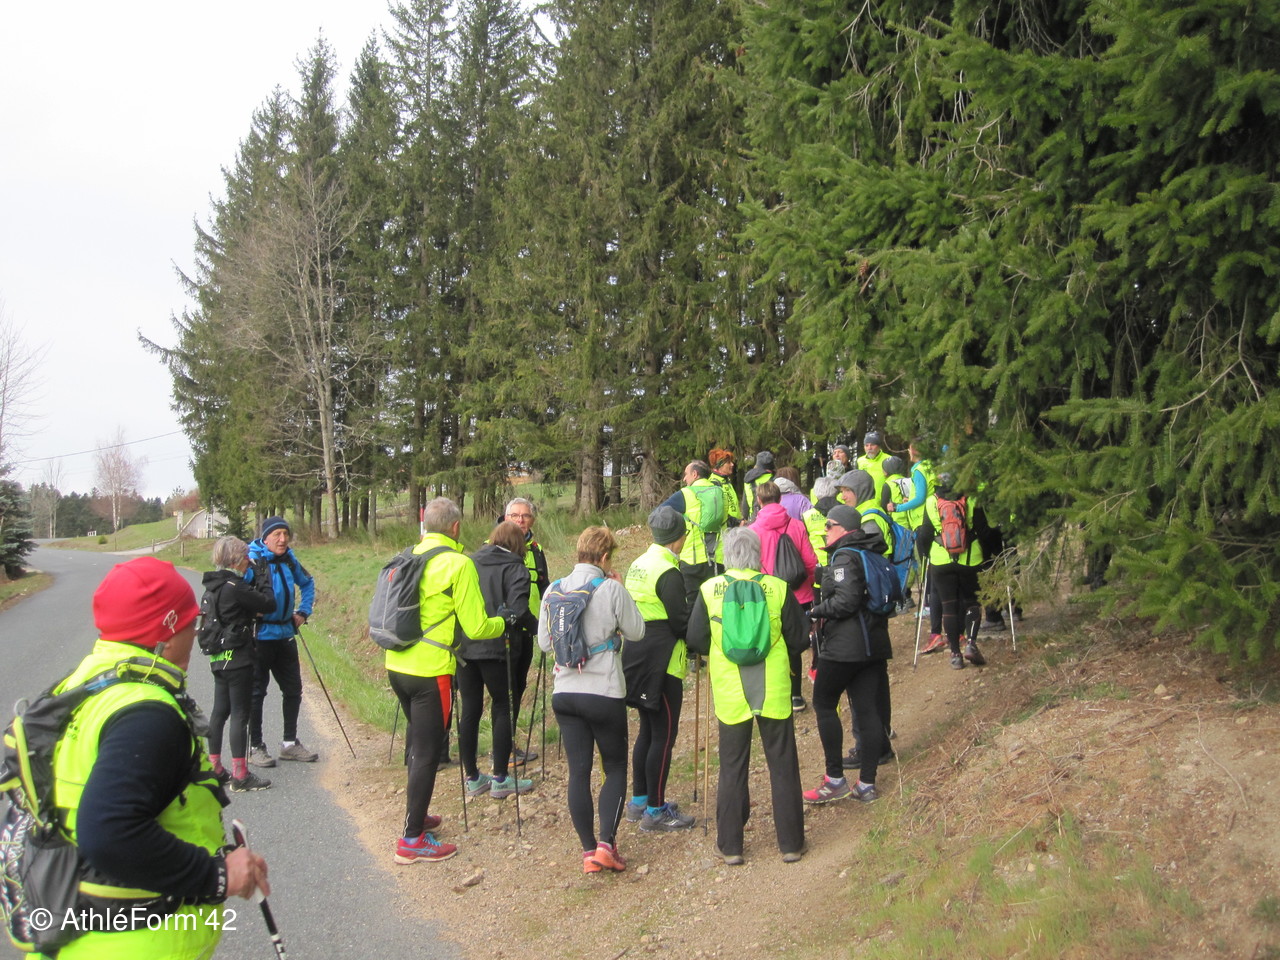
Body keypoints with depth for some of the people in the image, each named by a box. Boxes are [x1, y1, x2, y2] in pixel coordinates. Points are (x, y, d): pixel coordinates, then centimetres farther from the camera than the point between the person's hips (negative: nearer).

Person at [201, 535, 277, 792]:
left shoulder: (215, 585, 9)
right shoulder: (234, 587, -19)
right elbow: (269, 604, -15)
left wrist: (256, 579, 6)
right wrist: (263, 576, -5)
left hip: (219, 658, 9)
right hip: (238, 658, -9)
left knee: (220, 711, 15)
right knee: (240, 714, -3)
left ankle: (213, 768, 23)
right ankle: (240, 775, 2)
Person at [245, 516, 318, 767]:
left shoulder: (289, 560, 5)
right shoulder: (253, 560, -14)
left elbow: (307, 583, 22)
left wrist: (303, 612, 13)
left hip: (285, 634, 7)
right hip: (259, 636, -7)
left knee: (293, 689, 11)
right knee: (257, 692, 3)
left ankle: (290, 743, 23)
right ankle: (256, 747, 14)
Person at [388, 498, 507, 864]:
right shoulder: (458, 563, -12)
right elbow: (476, 628, -13)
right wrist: (505, 622, 7)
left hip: (397, 665, 7)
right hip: (431, 671, -7)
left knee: (417, 741, 24)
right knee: (427, 752, 1)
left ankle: (416, 814, 37)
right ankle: (412, 839, 6)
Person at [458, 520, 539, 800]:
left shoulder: (469, 563, 10)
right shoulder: (515, 569, -5)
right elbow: (518, 611, -17)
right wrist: (539, 627, -2)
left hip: (463, 647, 5)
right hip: (495, 648, -5)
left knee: (470, 709, 11)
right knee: (502, 708, 8)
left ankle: (472, 778, 21)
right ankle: (500, 779, 11)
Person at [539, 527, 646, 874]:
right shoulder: (611, 589, -11)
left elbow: (544, 642, 7)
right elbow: (636, 631, -1)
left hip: (564, 693, 4)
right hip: (604, 693, -4)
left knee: (578, 770, 8)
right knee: (616, 767, 10)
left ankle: (589, 852, 11)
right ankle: (606, 844, -2)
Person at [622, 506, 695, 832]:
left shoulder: (638, 564, 10)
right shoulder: (668, 573, -17)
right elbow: (681, 621, -16)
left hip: (636, 655, 9)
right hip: (661, 661, -9)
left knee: (648, 730, 19)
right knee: (663, 735, 0)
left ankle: (639, 801, 28)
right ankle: (655, 812, 7)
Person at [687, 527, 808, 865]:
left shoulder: (710, 589, -6)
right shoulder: (778, 588, -7)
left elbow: (695, 640, -1)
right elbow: (800, 639, -1)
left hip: (730, 692, 0)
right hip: (774, 690, 0)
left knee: (732, 767, 11)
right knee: (783, 765, 11)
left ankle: (730, 846, 18)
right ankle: (791, 843, 20)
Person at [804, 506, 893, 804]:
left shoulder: (844, 557, -13)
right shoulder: (872, 554, 14)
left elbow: (846, 600, -24)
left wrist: (816, 610, -11)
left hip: (844, 645, -8)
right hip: (874, 643, 8)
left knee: (823, 703, 4)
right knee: (868, 710, 8)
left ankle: (835, 779, 4)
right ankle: (866, 783, 12)